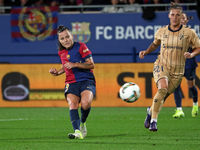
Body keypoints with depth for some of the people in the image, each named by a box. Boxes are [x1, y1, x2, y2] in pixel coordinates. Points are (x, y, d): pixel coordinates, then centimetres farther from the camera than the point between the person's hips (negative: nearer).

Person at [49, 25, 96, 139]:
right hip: (71, 82, 4)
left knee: (85, 103, -30)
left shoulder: (81, 46, -1)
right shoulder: (61, 52, 17)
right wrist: (58, 72, 16)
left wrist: (75, 64, -15)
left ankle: (83, 122, 2)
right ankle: (78, 132, -39)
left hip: (87, 80, -4)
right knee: (72, 104, -26)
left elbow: (91, 64, -5)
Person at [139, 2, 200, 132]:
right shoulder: (161, 31, 5)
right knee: (162, 88, -29)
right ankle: (153, 121, -26)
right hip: (161, 66, -1)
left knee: (163, 97, 4)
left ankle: (151, 111, 39)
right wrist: (146, 52, 7)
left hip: (177, 71, 1)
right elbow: (155, 44, 24)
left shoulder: (189, 33, -2)